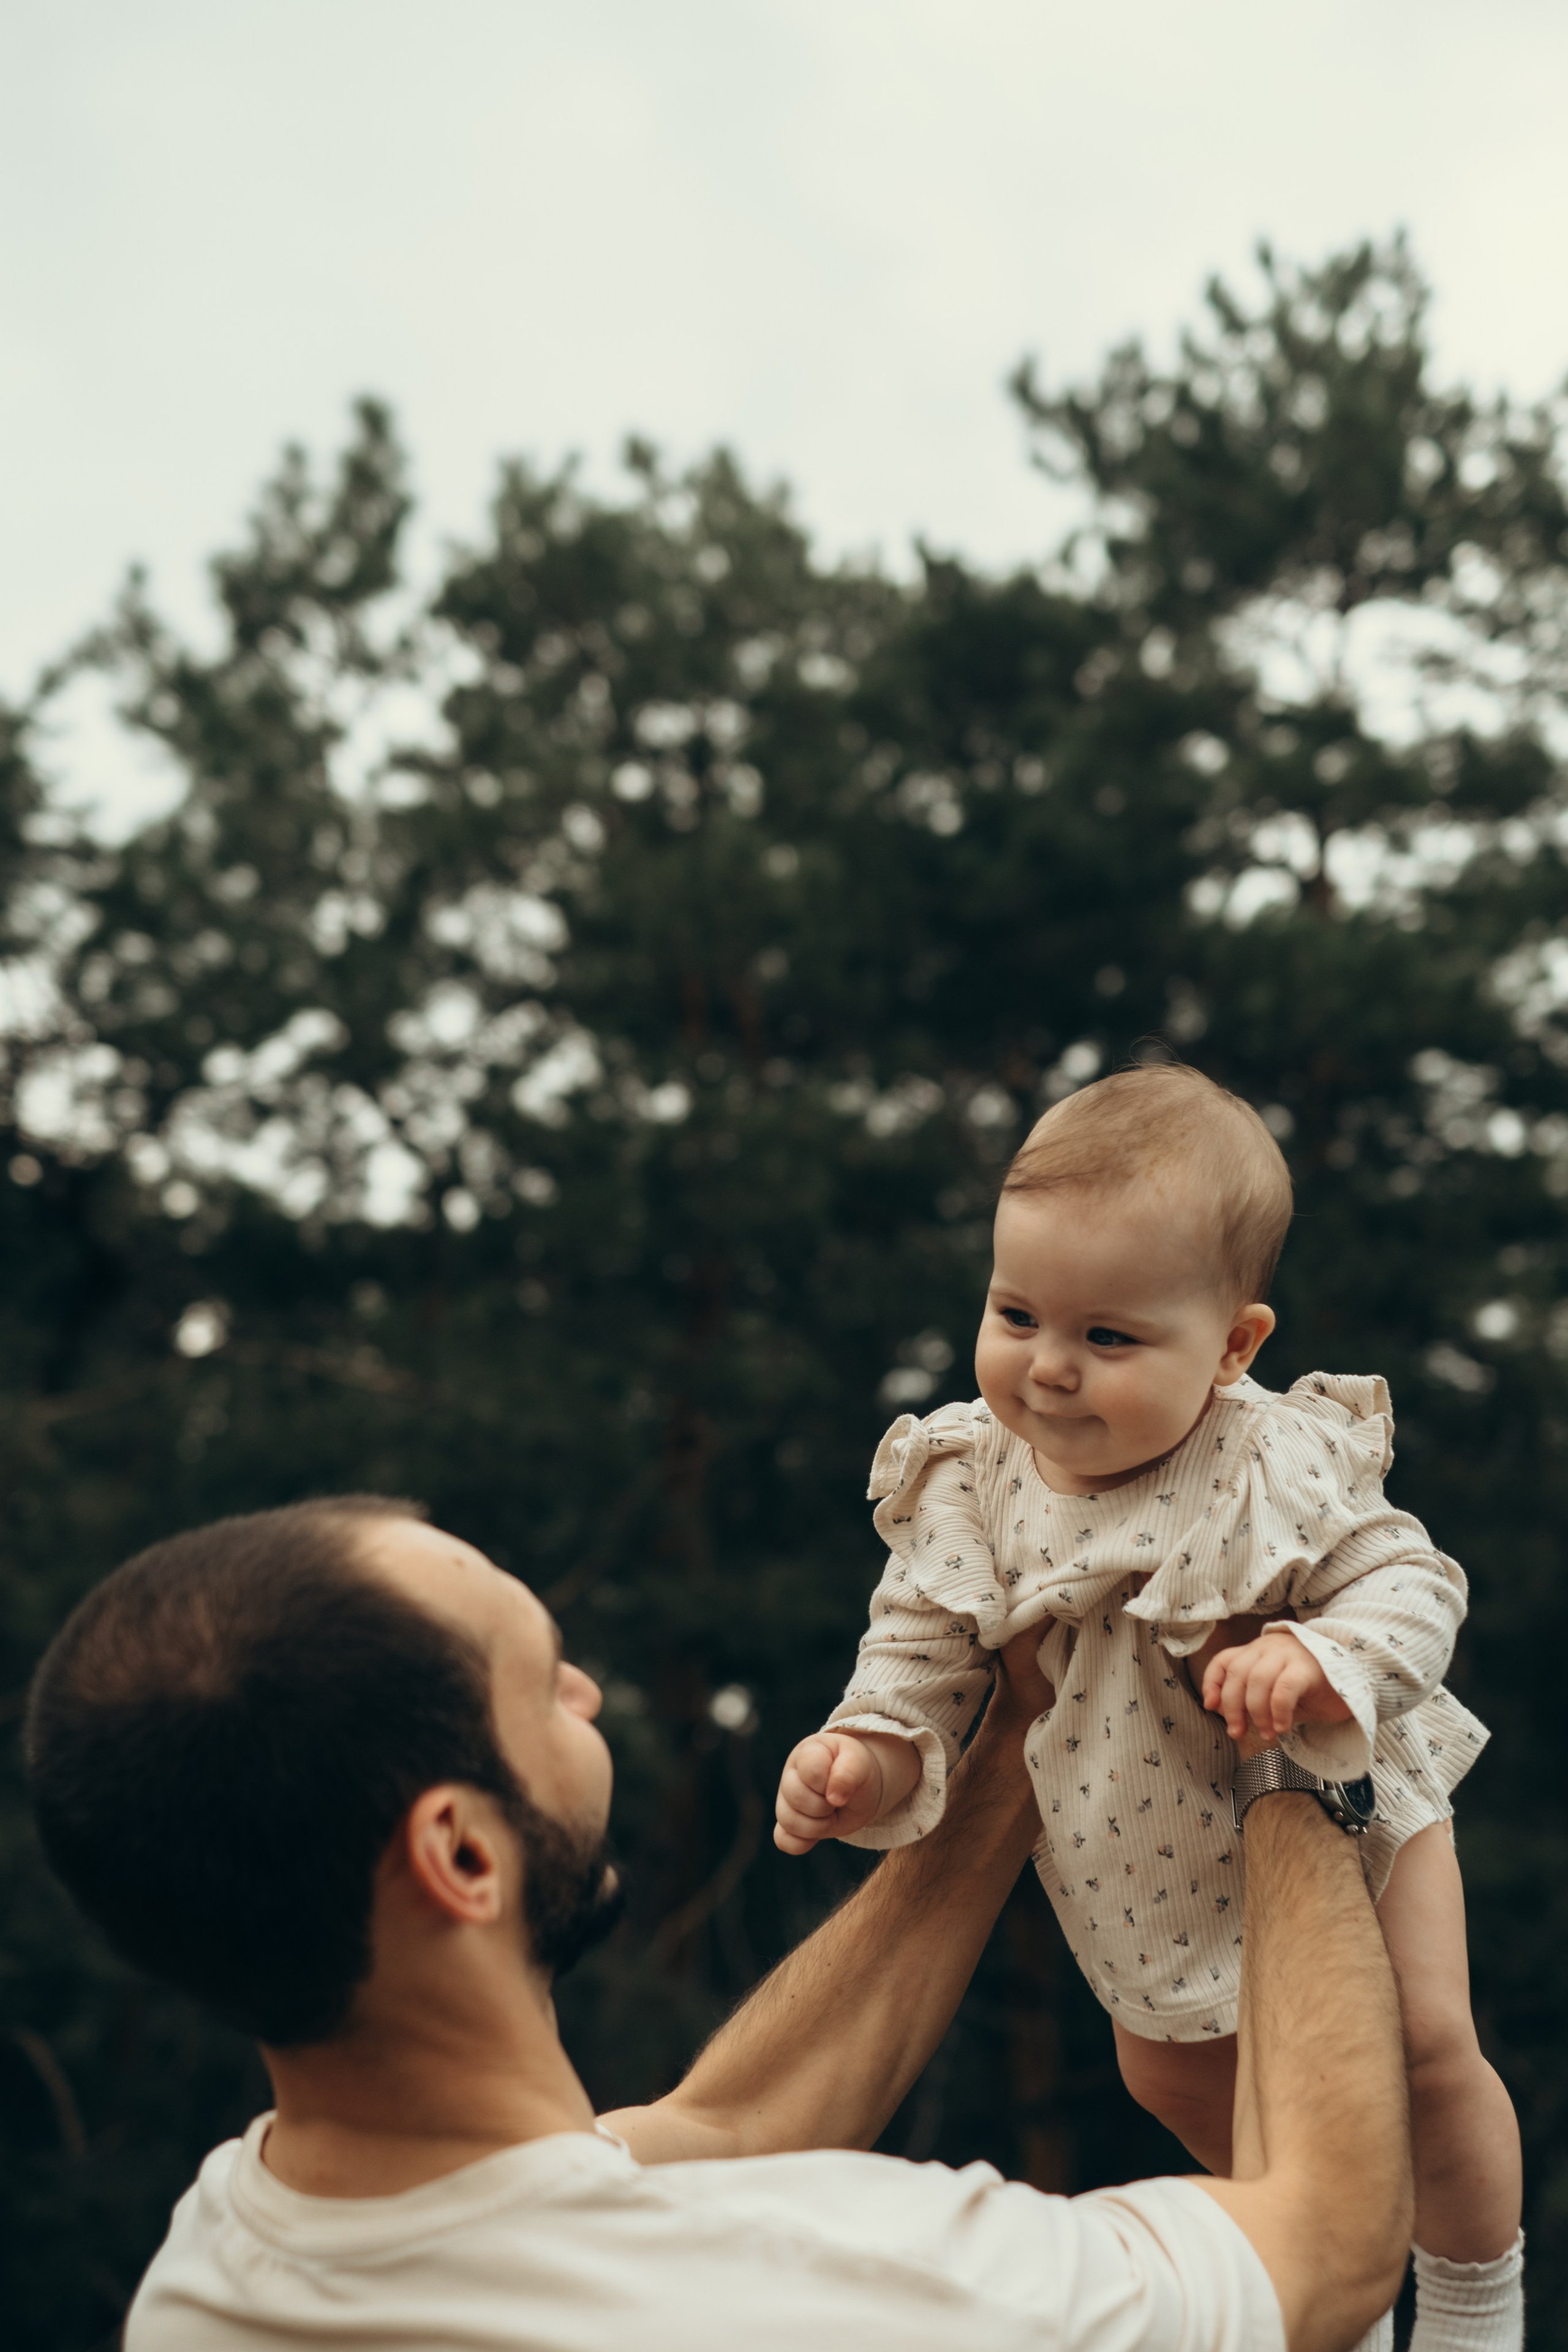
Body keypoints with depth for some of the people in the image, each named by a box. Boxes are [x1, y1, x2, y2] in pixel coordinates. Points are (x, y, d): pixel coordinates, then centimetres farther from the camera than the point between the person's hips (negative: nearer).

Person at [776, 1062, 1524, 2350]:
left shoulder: (1280, 1464, -30)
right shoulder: (971, 1483, -21)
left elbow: (1407, 1582, -23)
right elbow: (925, 1646, -9)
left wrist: (1324, 1662, -42)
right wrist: (873, 1756, -27)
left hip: (1340, 1800, -4)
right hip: (1145, 1848, 4)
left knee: (1426, 2053, -1)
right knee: (1174, 2071, 21)